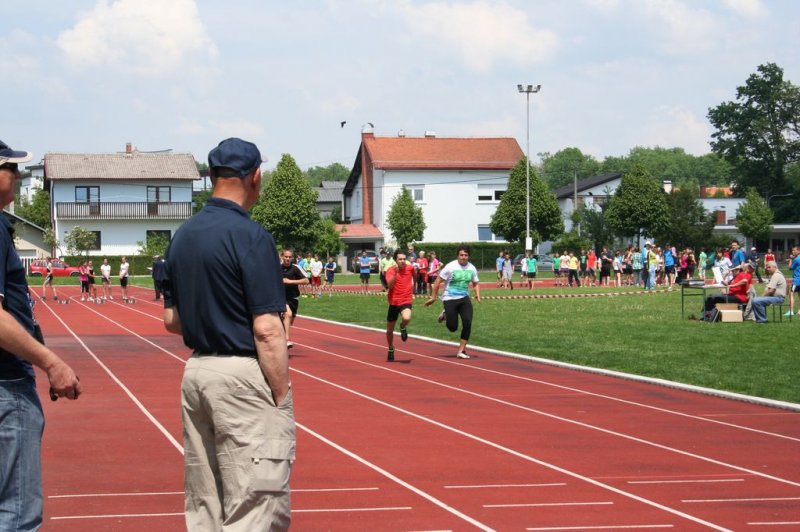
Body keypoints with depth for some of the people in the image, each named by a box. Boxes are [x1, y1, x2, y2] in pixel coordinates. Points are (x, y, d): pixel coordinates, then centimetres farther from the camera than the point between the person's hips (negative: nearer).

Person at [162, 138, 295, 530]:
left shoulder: (183, 236, 10)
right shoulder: (249, 236, -13)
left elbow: (171, 320, 15)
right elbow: (266, 329, -17)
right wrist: (282, 398, -12)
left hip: (196, 370, 8)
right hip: (243, 374, -8)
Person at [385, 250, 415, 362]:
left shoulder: (410, 268, -1)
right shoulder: (391, 270, -8)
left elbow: (414, 276, 24)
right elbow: (390, 285, -24)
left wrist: (413, 288, 27)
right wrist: (395, 272, -33)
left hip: (406, 301, 0)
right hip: (394, 302, 0)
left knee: (406, 318, -33)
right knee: (390, 329, 9)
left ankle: (403, 328, 5)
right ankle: (391, 350, 34)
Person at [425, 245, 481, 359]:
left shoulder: (471, 268, 3)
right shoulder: (451, 267, -11)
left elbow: (476, 283, 18)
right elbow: (438, 281, -6)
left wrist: (477, 294, -2)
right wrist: (433, 297, -7)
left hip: (464, 298, 4)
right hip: (450, 299, -4)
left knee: (467, 323, -12)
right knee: (453, 327, -4)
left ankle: (461, 351, 0)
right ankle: (445, 315, 32)